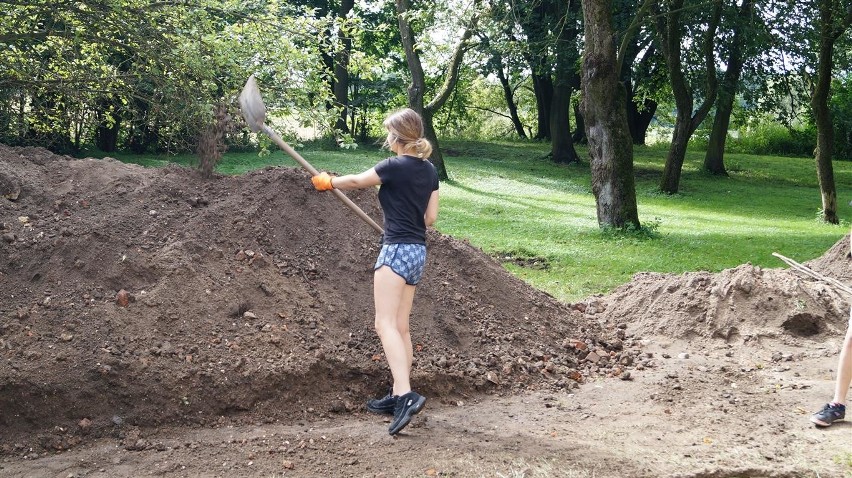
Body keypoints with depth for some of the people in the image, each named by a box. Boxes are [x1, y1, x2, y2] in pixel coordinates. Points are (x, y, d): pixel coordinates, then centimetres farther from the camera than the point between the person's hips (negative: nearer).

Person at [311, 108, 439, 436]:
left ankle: (405, 394, -25)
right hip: (419, 251, 9)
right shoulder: (429, 170, 10)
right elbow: (430, 217, 13)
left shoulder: (395, 166, -12)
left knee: (386, 324, -13)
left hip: (397, 250, -9)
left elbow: (356, 181, 2)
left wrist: (327, 182, 21)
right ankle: (398, 396, 16)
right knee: (400, 326, 12)